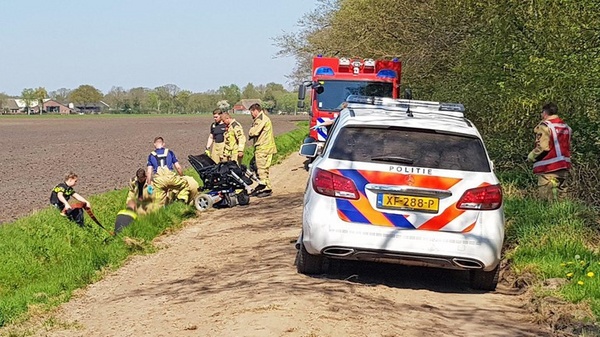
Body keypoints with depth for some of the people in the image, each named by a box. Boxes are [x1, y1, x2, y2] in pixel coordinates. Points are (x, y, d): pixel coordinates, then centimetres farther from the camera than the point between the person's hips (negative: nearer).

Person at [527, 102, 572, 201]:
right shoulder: (565, 126, 15)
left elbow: (543, 147, -18)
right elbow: (568, 147, 18)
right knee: (561, 196, 13)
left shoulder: (545, 126, -12)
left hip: (549, 168, -8)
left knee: (548, 198, -8)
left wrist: (531, 157, -4)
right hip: (564, 167, 8)